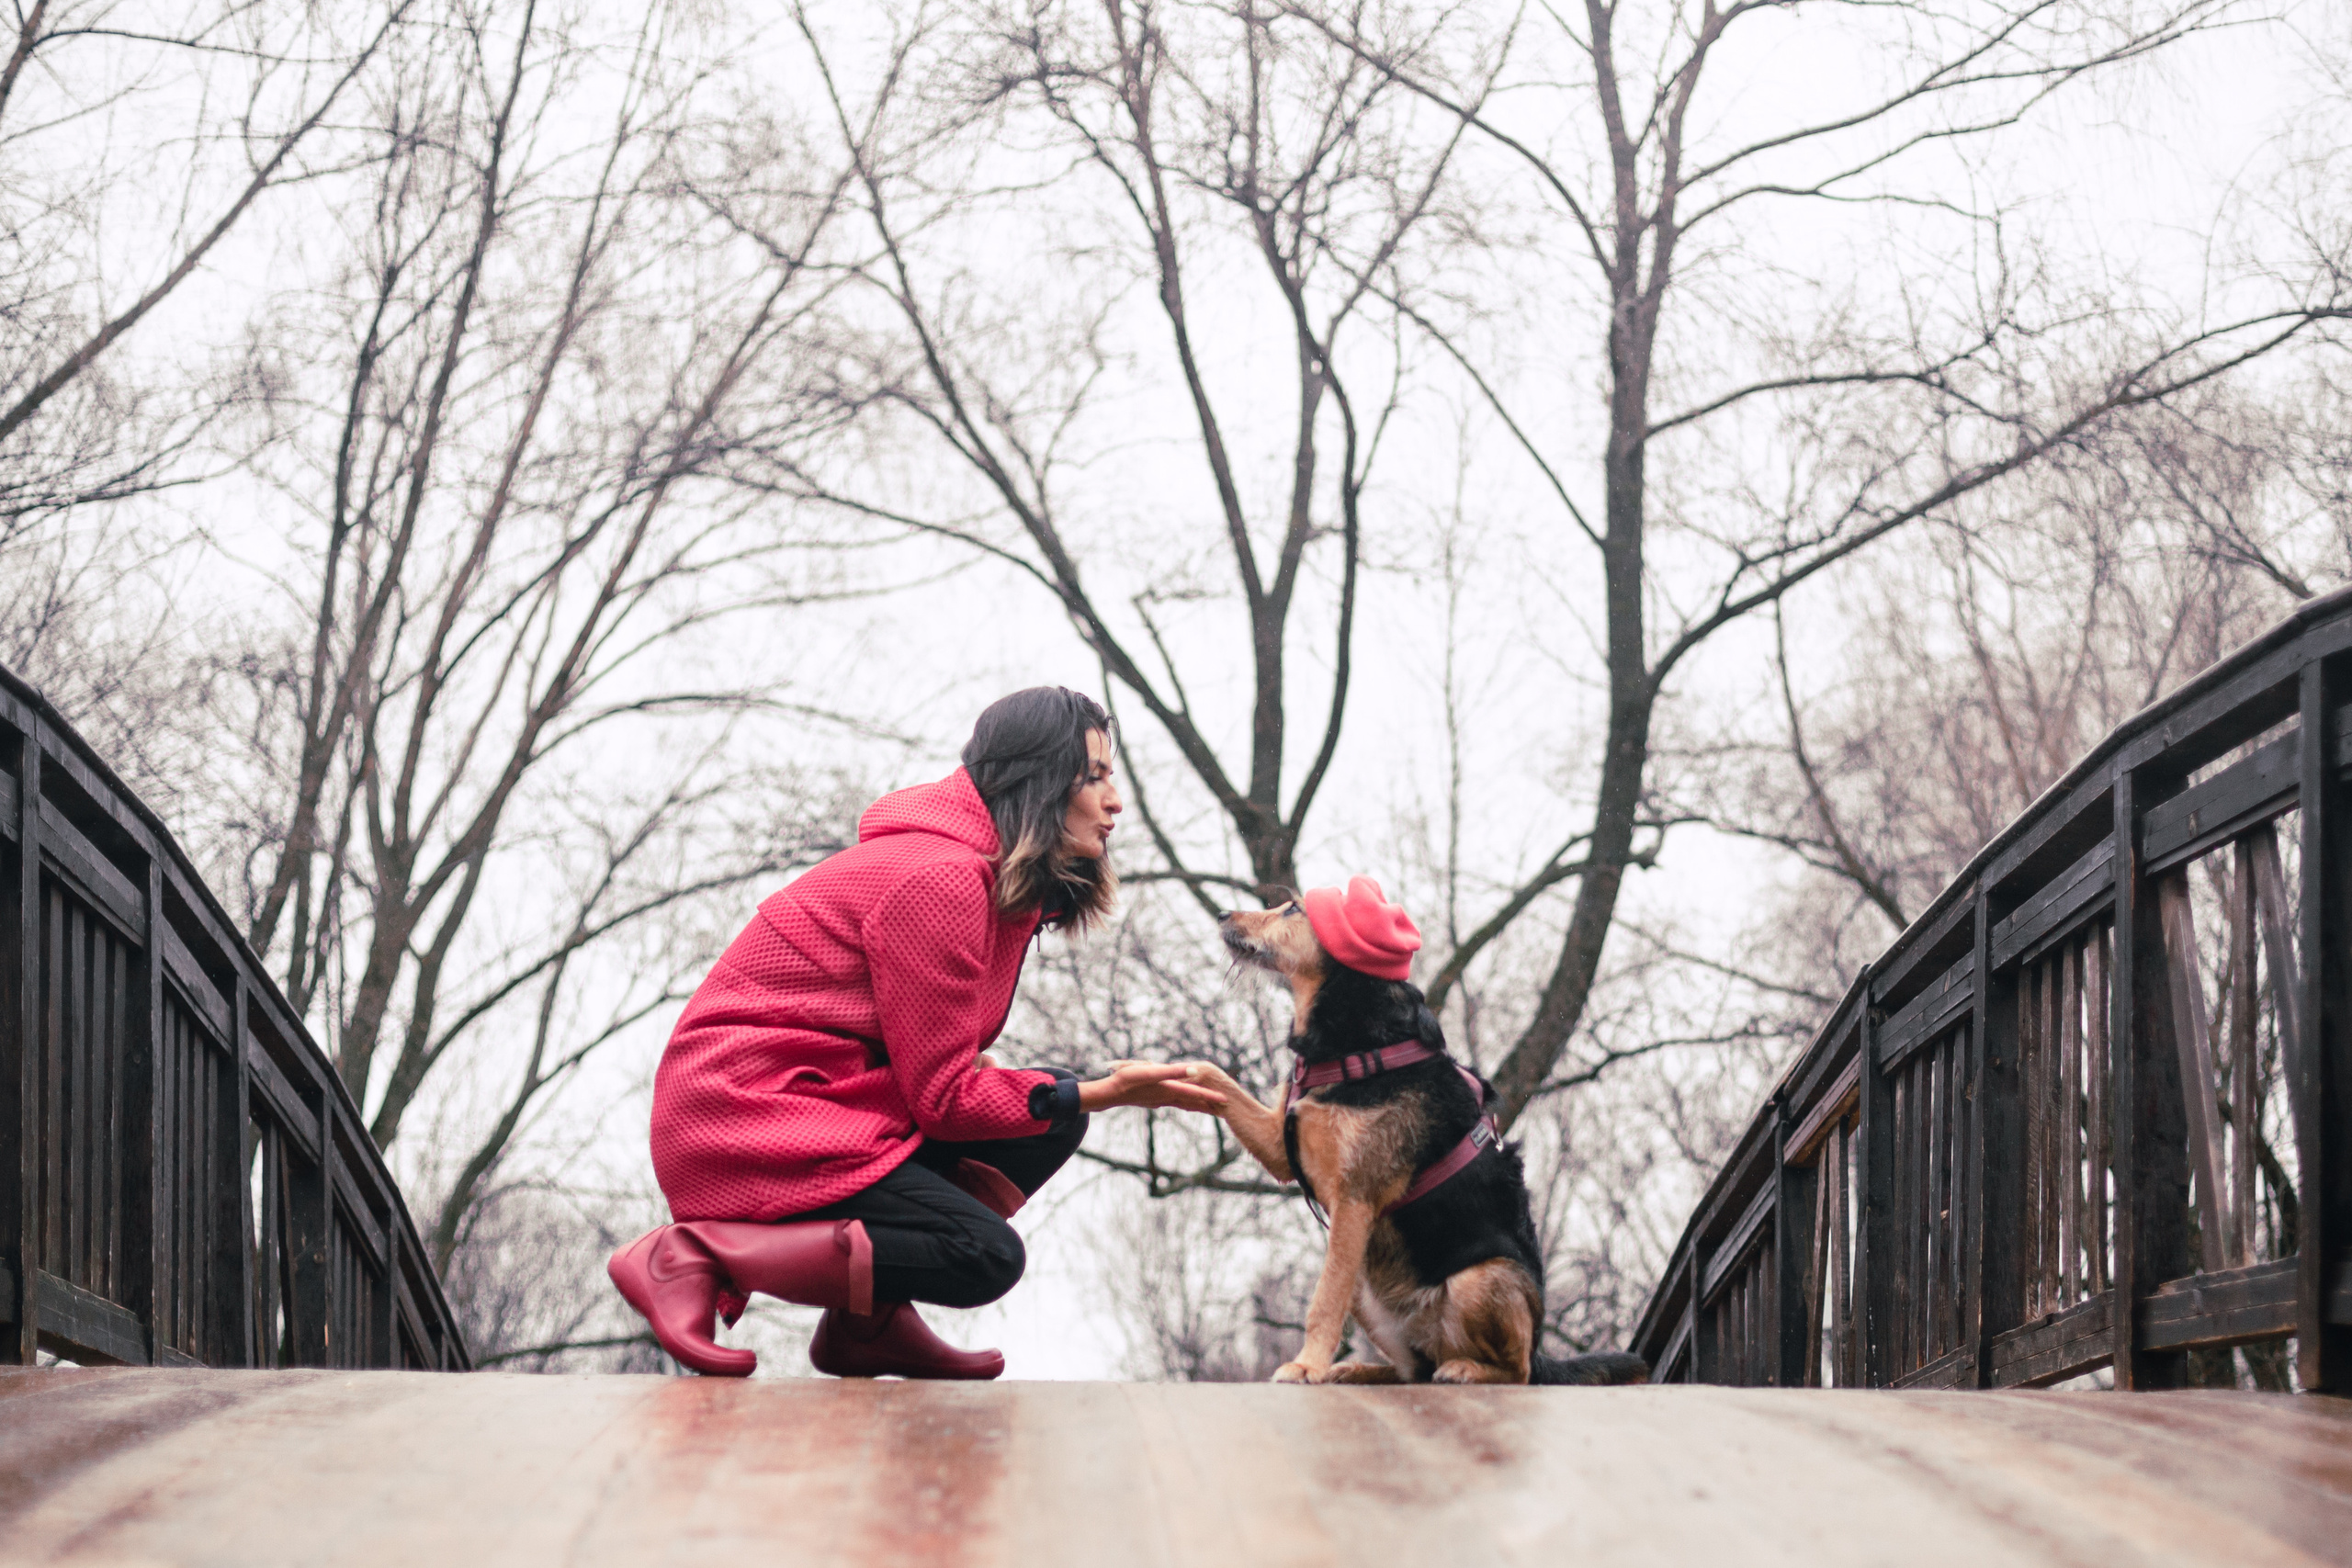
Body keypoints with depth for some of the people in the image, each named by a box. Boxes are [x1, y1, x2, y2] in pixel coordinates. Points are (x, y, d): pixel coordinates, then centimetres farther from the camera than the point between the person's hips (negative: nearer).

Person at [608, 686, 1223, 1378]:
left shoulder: (991, 875, 13)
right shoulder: (938, 880, -19)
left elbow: (938, 1065, 14)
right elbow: (944, 1098, -17)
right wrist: (1105, 1093, -19)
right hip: (749, 1116, -10)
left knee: (1048, 1129, 4)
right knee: (986, 1259, -19)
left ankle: (868, 1322, 4)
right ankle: (695, 1253, -17)